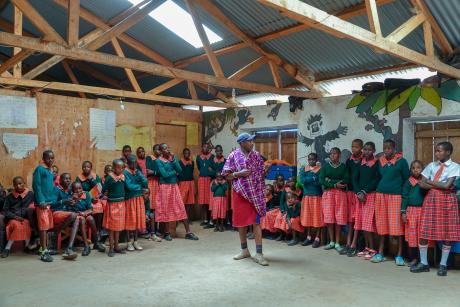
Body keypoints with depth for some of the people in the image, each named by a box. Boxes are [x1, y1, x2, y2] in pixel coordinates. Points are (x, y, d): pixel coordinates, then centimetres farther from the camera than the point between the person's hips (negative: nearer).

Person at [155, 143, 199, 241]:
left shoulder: (173, 157, 7)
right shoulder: (159, 161, -6)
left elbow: (179, 170, -3)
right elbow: (164, 174, -16)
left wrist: (173, 160, -12)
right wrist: (174, 172, -3)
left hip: (174, 186, 4)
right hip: (165, 186, -4)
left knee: (181, 208, 1)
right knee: (166, 209, 3)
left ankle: (188, 232, 4)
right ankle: (167, 233, 17)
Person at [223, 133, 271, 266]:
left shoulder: (257, 155, 4)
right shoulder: (233, 156, -2)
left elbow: (262, 174, 7)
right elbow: (227, 175, -2)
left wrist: (266, 168, -14)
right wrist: (239, 173, -16)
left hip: (255, 193, 0)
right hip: (240, 193, 0)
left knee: (256, 222, -4)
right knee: (240, 222, 9)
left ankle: (259, 254, 0)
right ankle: (244, 250, 26)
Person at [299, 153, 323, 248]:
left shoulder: (320, 169, -2)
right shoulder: (304, 169, 9)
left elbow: (319, 182, -14)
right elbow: (302, 180, -7)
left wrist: (307, 180, -12)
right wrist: (313, 178, -13)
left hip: (317, 196, -4)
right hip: (306, 196, 4)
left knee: (317, 216, -1)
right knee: (307, 216, 8)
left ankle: (317, 238, 7)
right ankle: (309, 237, 20)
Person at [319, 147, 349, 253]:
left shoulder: (343, 166, 6)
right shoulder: (325, 166, 8)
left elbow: (346, 181, -6)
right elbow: (321, 180, -3)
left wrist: (330, 180, -9)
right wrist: (334, 184, -14)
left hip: (340, 193, -1)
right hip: (328, 193, 1)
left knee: (338, 218, -3)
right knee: (329, 217, -2)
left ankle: (337, 243, 5)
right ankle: (332, 241, 10)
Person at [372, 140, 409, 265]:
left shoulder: (401, 161, -2)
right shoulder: (380, 161, 9)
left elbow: (407, 179, 2)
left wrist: (401, 190, -1)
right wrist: (382, 187, 10)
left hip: (396, 196, -4)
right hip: (381, 195, 4)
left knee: (397, 224, -3)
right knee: (382, 224, 7)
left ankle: (399, 255, 7)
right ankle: (380, 253, 15)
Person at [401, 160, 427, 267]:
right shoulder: (408, 182, 3)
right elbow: (404, 197, 3)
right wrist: (403, 212, -2)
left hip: (422, 210, 0)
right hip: (411, 210, 0)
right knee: (412, 234, 3)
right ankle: (414, 258, 13)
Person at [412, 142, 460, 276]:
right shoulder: (431, 165, 9)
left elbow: (447, 185, -13)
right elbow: (422, 184, 3)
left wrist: (430, 182, -3)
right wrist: (440, 185, -8)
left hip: (447, 200, -3)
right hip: (431, 198, 3)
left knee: (447, 233, 1)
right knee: (424, 231, 0)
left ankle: (443, 265, 15)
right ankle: (424, 263, 12)